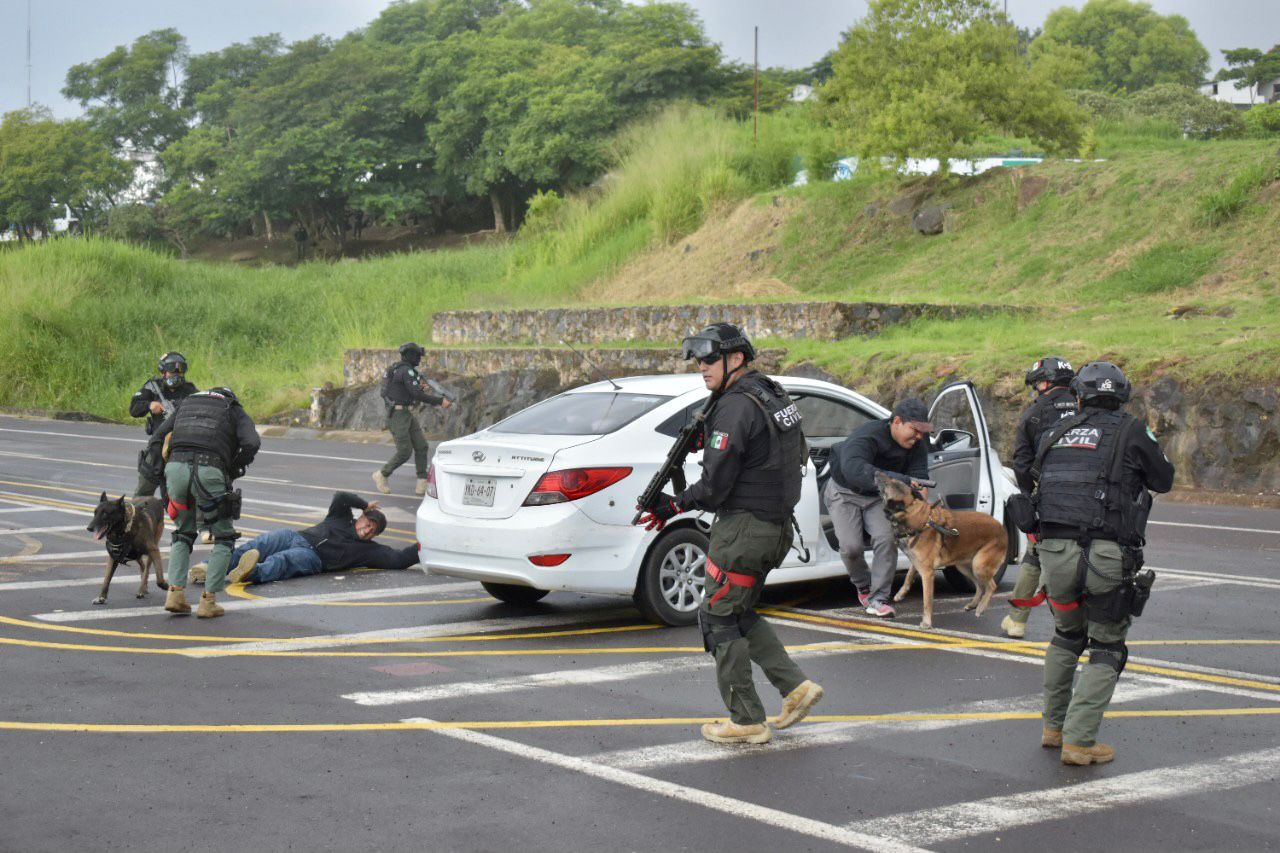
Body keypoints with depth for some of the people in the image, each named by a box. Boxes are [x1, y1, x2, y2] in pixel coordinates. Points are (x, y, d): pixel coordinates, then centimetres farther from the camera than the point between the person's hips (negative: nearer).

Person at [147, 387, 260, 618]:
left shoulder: (185, 403, 31)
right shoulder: (235, 411, 21)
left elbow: (155, 442, 21)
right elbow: (251, 443, 0)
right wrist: (232, 472, 11)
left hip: (175, 467, 3)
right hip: (209, 471, -3)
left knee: (183, 535, 24)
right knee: (224, 538, 14)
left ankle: (175, 592, 9)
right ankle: (208, 601, 6)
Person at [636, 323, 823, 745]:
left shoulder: (736, 408, -18)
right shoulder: (773, 396, 12)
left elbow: (715, 485, -20)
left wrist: (674, 506, -3)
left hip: (744, 527, -10)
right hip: (777, 525, 10)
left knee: (719, 619, 1)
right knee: (740, 615, 21)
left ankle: (747, 722, 4)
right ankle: (796, 686, 14)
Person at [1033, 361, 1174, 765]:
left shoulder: (1056, 433, 12)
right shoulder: (1130, 432, 0)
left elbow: (1037, 476, 17)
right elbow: (1163, 480, 10)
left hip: (1054, 550, 4)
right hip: (1106, 556, -4)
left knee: (1066, 636, 25)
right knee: (1106, 649, 7)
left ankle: (1053, 726, 31)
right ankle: (1079, 740, -1)